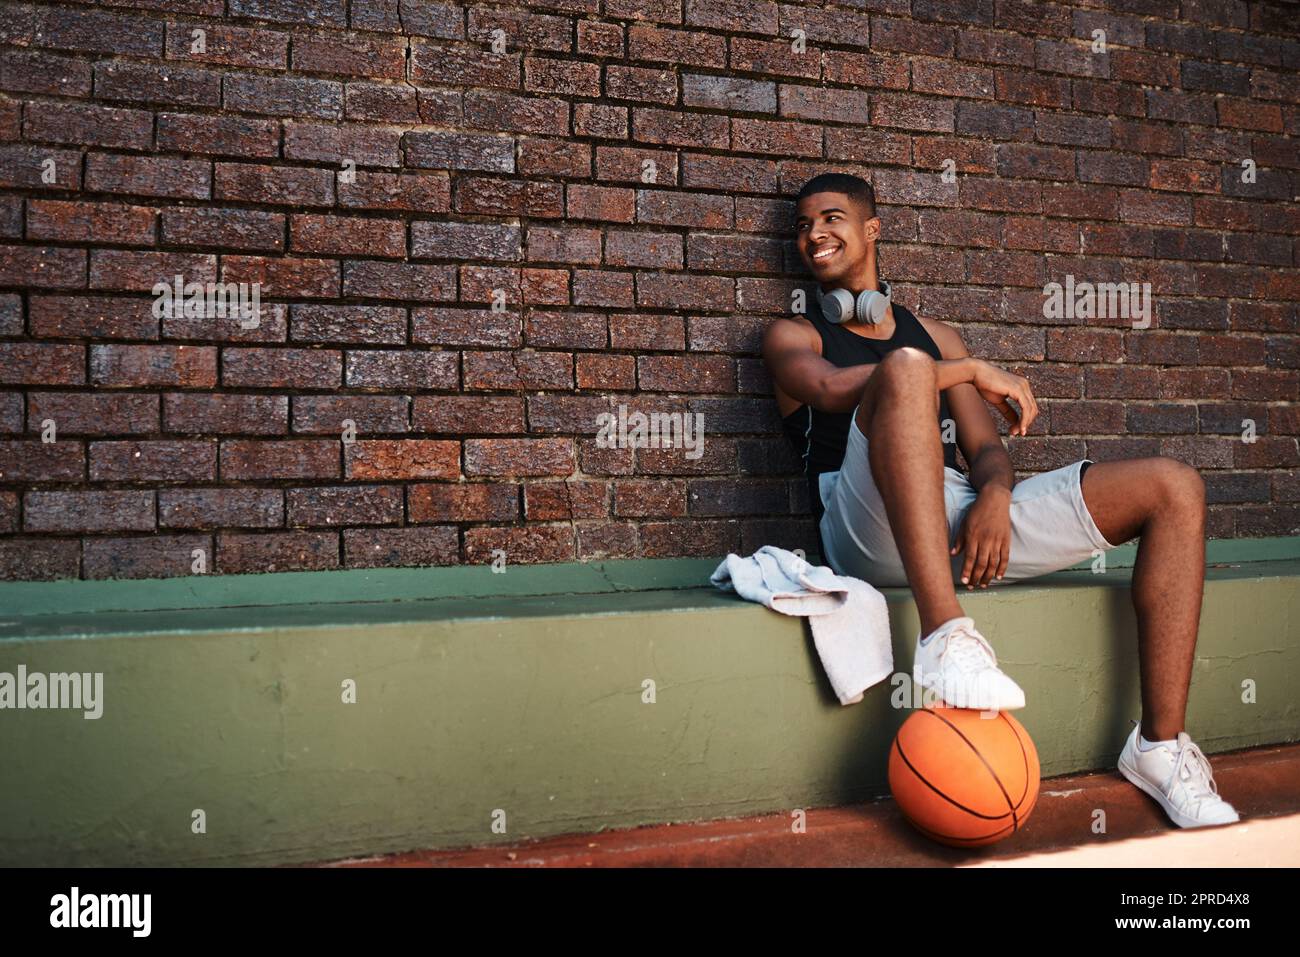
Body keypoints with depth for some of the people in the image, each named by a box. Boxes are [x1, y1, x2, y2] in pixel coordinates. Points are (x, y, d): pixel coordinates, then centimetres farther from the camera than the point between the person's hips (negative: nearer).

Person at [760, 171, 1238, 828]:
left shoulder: (934, 334, 29)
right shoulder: (793, 336, 16)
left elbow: (985, 445, 18)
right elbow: (834, 387, -9)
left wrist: (995, 495, -6)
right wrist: (973, 370, -7)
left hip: (965, 520, 5)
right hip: (874, 530, -5)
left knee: (1174, 489, -5)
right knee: (906, 367, -33)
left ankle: (1160, 745, -10)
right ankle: (945, 635, -43)